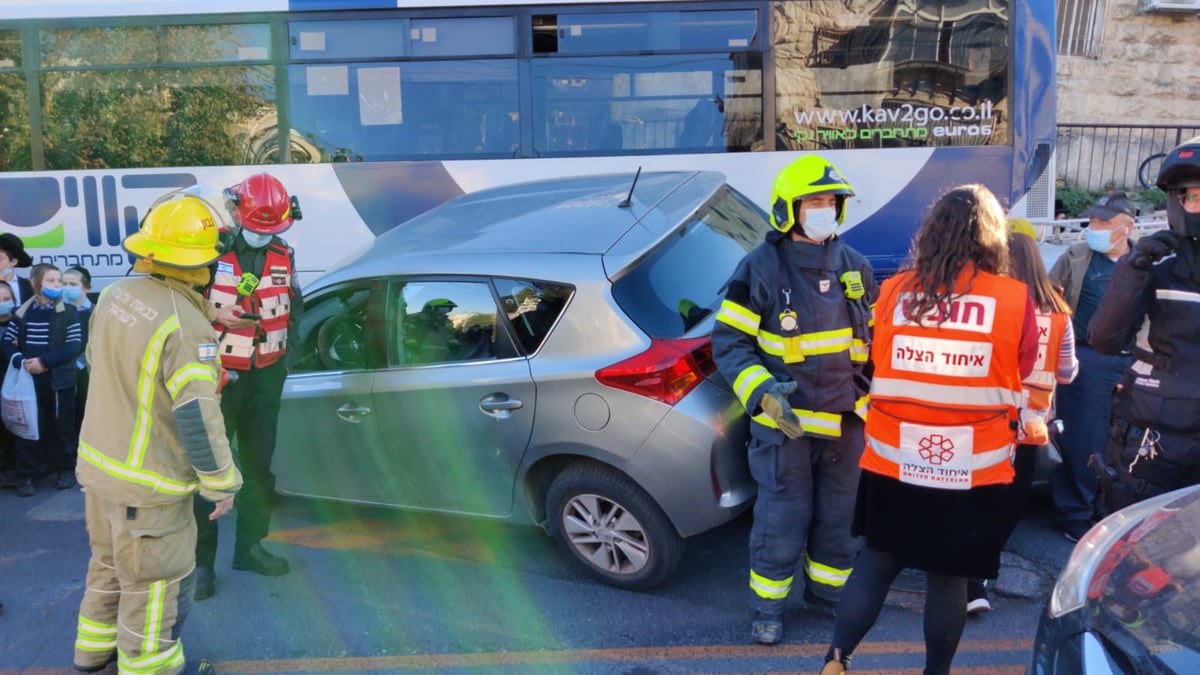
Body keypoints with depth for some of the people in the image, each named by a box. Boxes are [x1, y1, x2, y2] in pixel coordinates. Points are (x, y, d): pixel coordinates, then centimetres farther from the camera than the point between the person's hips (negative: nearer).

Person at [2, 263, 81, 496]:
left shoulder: (68, 313, -3)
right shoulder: (21, 312, 3)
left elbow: (73, 348, -9)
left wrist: (44, 361, -18)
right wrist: (22, 362, -15)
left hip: (60, 381, -1)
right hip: (29, 381, 1)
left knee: (62, 427, 8)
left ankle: (66, 469, 22)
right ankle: (27, 475, 15)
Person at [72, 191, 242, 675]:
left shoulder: (115, 295, -3)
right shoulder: (185, 325, -27)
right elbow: (197, 417, -26)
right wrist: (222, 483, -14)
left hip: (98, 461, 8)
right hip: (148, 481, -8)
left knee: (110, 559, 27)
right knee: (156, 580, 10)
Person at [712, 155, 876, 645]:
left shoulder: (855, 266, 6)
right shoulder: (760, 268, -11)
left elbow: (873, 338, 18)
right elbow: (729, 343, -10)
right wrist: (762, 394, -23)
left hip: (847, 421, 5)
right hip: (785, 422, -5)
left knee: (839, 517, 17)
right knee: (781, 522, 3)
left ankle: (827, 591, 38)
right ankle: (768, 607, 22)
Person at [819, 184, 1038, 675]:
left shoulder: (893, 292, -3)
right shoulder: (1014, 299, -8)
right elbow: (1022, 373, 7)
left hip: (892, 462, 2)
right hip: (974, 470, -1)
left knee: (876, 561, 16)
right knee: (949, 575, 13)